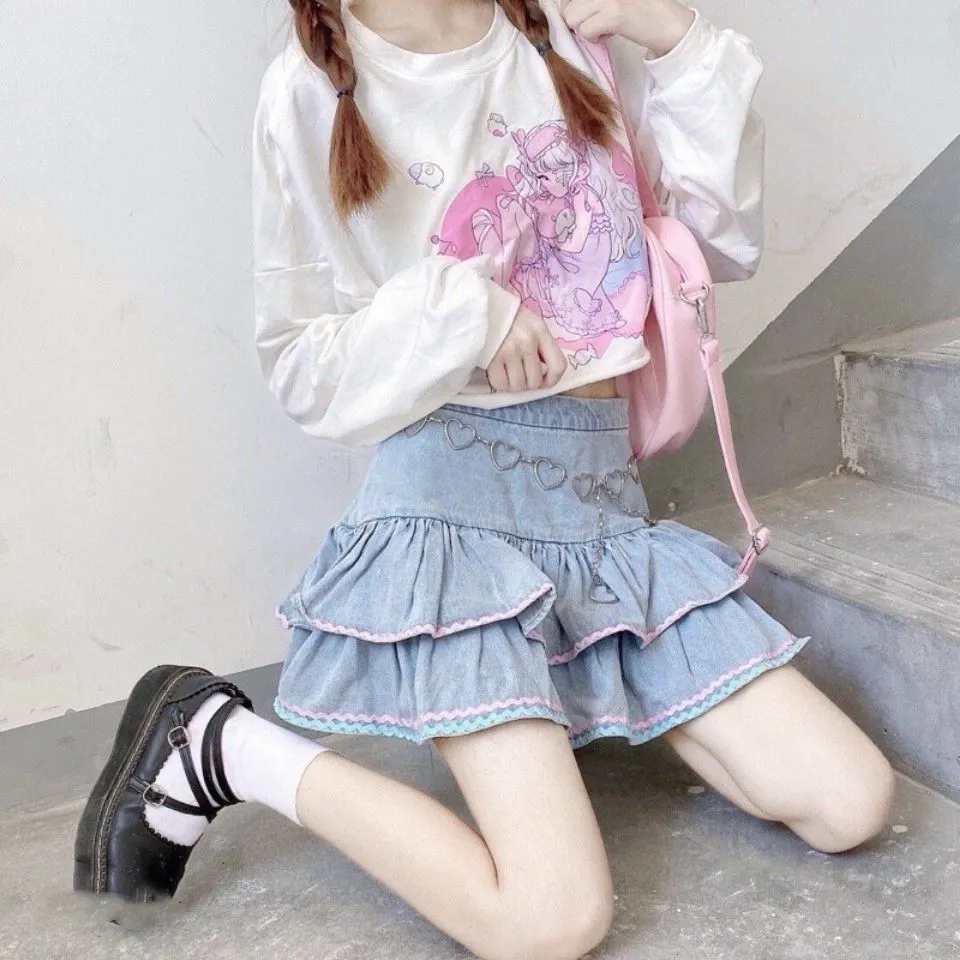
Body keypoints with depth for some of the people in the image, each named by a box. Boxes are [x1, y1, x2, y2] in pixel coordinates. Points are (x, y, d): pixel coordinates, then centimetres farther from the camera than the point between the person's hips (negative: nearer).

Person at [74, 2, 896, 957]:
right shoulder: (314, 91, -3)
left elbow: (726, 243, 9)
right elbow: (303, 370, 0)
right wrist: (461, 307, -15)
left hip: (607, 487, 6)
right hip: (457, 493, -5)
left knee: (851, 805, 0)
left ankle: (582, 702, 21)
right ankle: (220, 746, 2)